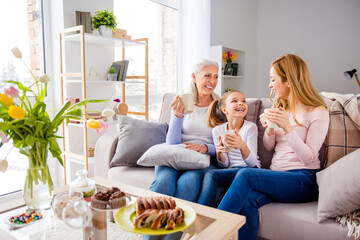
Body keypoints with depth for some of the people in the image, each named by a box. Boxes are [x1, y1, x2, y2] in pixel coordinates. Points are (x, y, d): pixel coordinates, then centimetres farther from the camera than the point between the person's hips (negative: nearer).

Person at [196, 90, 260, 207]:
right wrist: (219, 152, -19)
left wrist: (242, 146, -32)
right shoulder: (217, 130, 6)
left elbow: (252, 163, -10)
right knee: (210, 174, -31)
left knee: (211, 174, -28)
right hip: (229, 172, 3)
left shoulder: (250, 127, -3)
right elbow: (224, 165, 5)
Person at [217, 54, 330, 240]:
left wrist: (287, 128, -22)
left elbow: (309, 158, -10)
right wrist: (270, 129, -3)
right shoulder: (281, 107, 17)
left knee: (245, 174, -29)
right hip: (277, 177, 5)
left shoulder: (318, 112, -3)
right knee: (248, 201, -29)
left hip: (304, 179, -5)